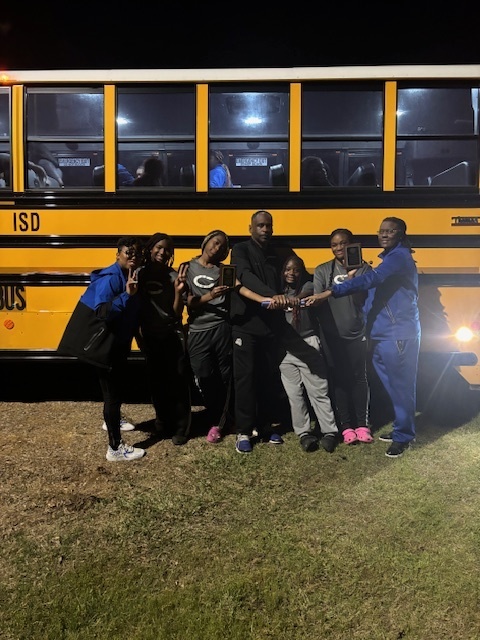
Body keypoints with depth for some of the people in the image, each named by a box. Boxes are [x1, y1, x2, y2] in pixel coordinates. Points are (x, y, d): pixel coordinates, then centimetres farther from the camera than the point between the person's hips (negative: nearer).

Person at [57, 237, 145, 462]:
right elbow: (102, 312, -35)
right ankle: (115, 449, 6)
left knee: (119, 387, 25)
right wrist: (126, 295, -39)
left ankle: (112, 420, 50)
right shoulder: (109, 279, -23)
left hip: (119, 343, 9)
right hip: (105, 345, -9)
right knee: (112, 393, -4)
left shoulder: (134, 276, 6)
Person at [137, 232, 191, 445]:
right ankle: (163, 419, 30)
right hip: (150, 337, 2)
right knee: (156, 381, 12)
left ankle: (181, 427, 7)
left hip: (173, 335, -2)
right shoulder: (141, 274, -1)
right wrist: (138, 332, -5)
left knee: (178, 380, -2)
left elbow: (177, 313, -6)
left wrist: (178, 291, -21)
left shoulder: (174, 276, -5)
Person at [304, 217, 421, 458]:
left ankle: (403, 436, 10)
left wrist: (330, 292, -34)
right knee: (393, 384, 16)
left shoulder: (400, 256, -13)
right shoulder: (389, 257, 19)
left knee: (401, 385, -1)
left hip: (398, 334, -10)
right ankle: (402, 428, 29)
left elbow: (370, 279, -27)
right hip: (383, 334, 10)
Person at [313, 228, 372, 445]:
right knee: (339, 379, 3)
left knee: (359, 378, 6)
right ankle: (346, 426, 11)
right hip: (333, 334, 0)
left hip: (358, 332, 0)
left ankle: (362, 424, 15)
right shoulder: (322, 270, 3)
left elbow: (369, 299, -5)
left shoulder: (363, 268, 2)